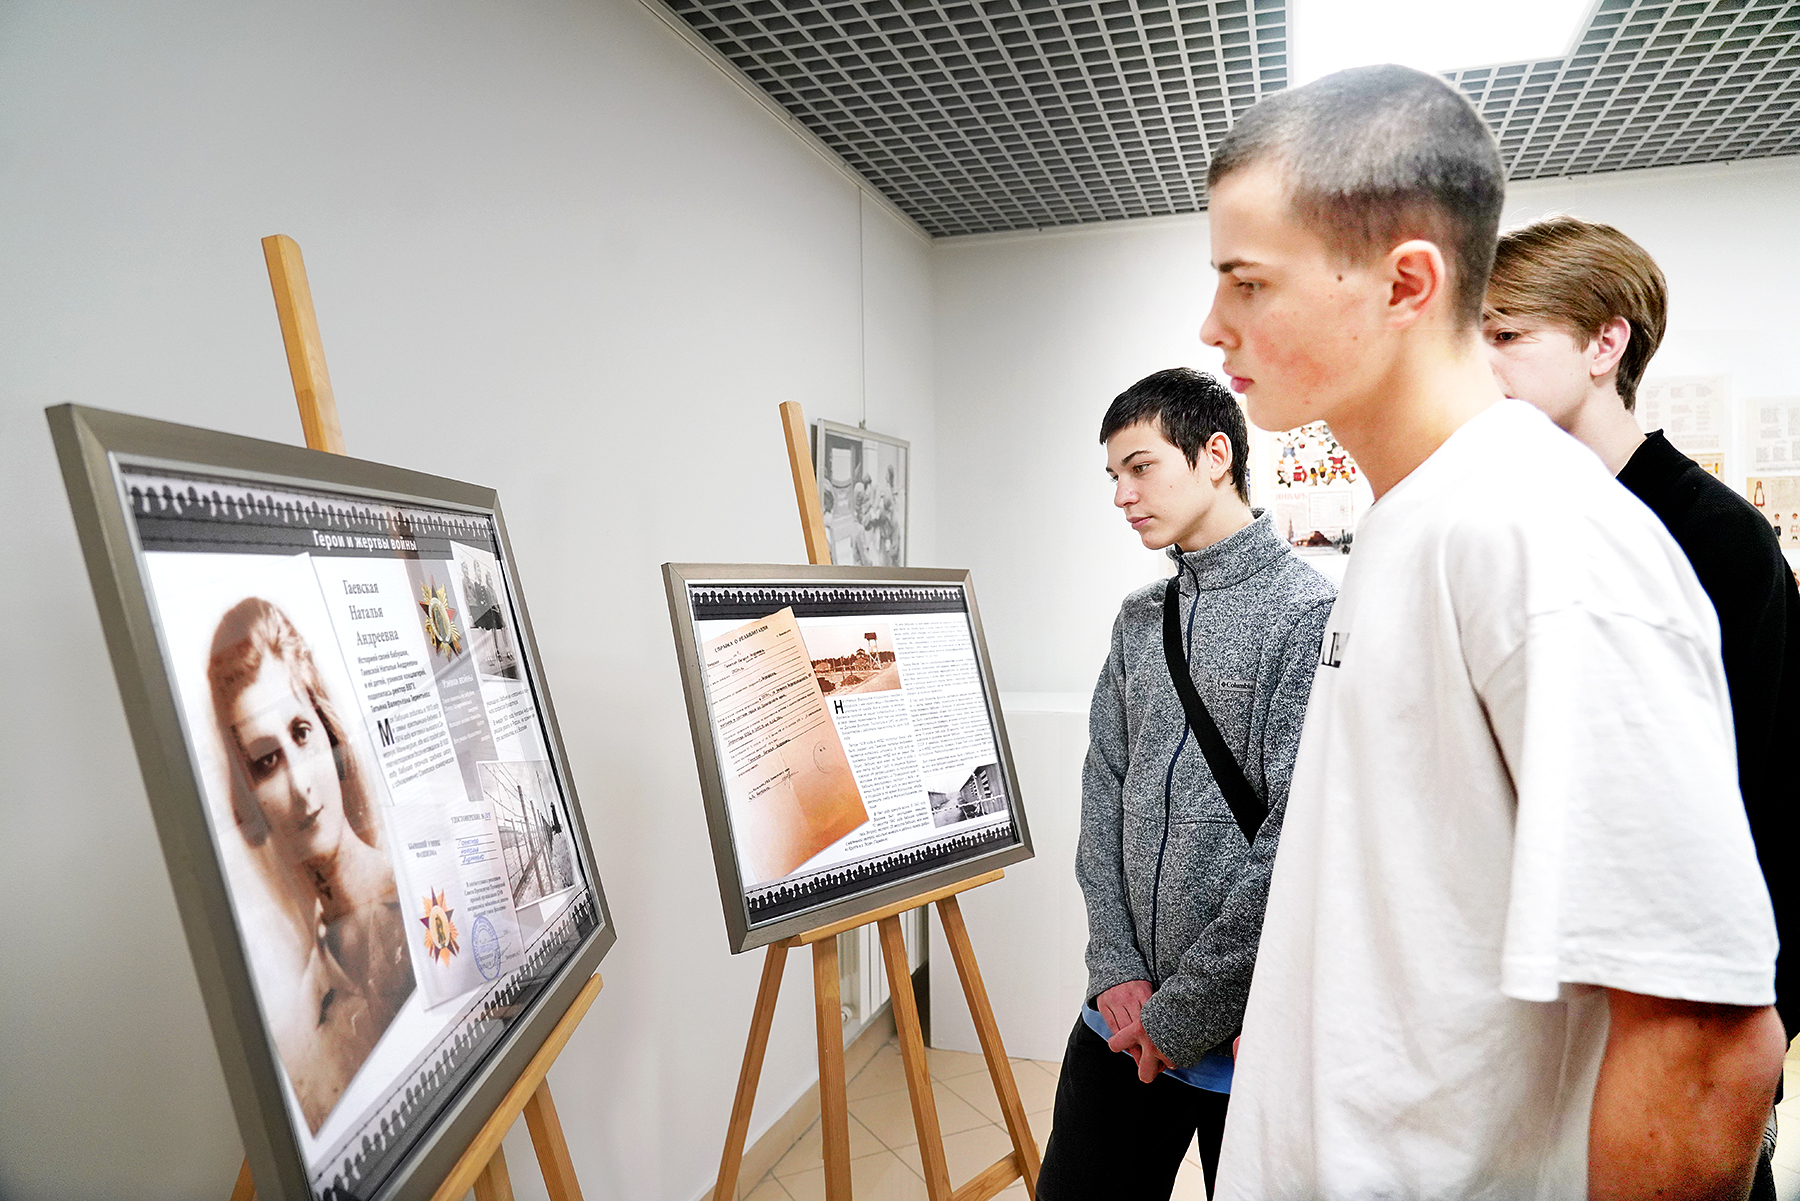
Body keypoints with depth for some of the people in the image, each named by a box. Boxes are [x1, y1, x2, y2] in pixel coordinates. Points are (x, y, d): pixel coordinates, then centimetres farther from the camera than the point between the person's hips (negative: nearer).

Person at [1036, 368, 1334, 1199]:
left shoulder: (1306, 613, -12)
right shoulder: (1139, 620, 8)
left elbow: (1298, 837, -17)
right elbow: (1104, 794, 7)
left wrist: (1185, 1011, -14)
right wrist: (1115, 968, -2)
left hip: (1244, 1032, -5)